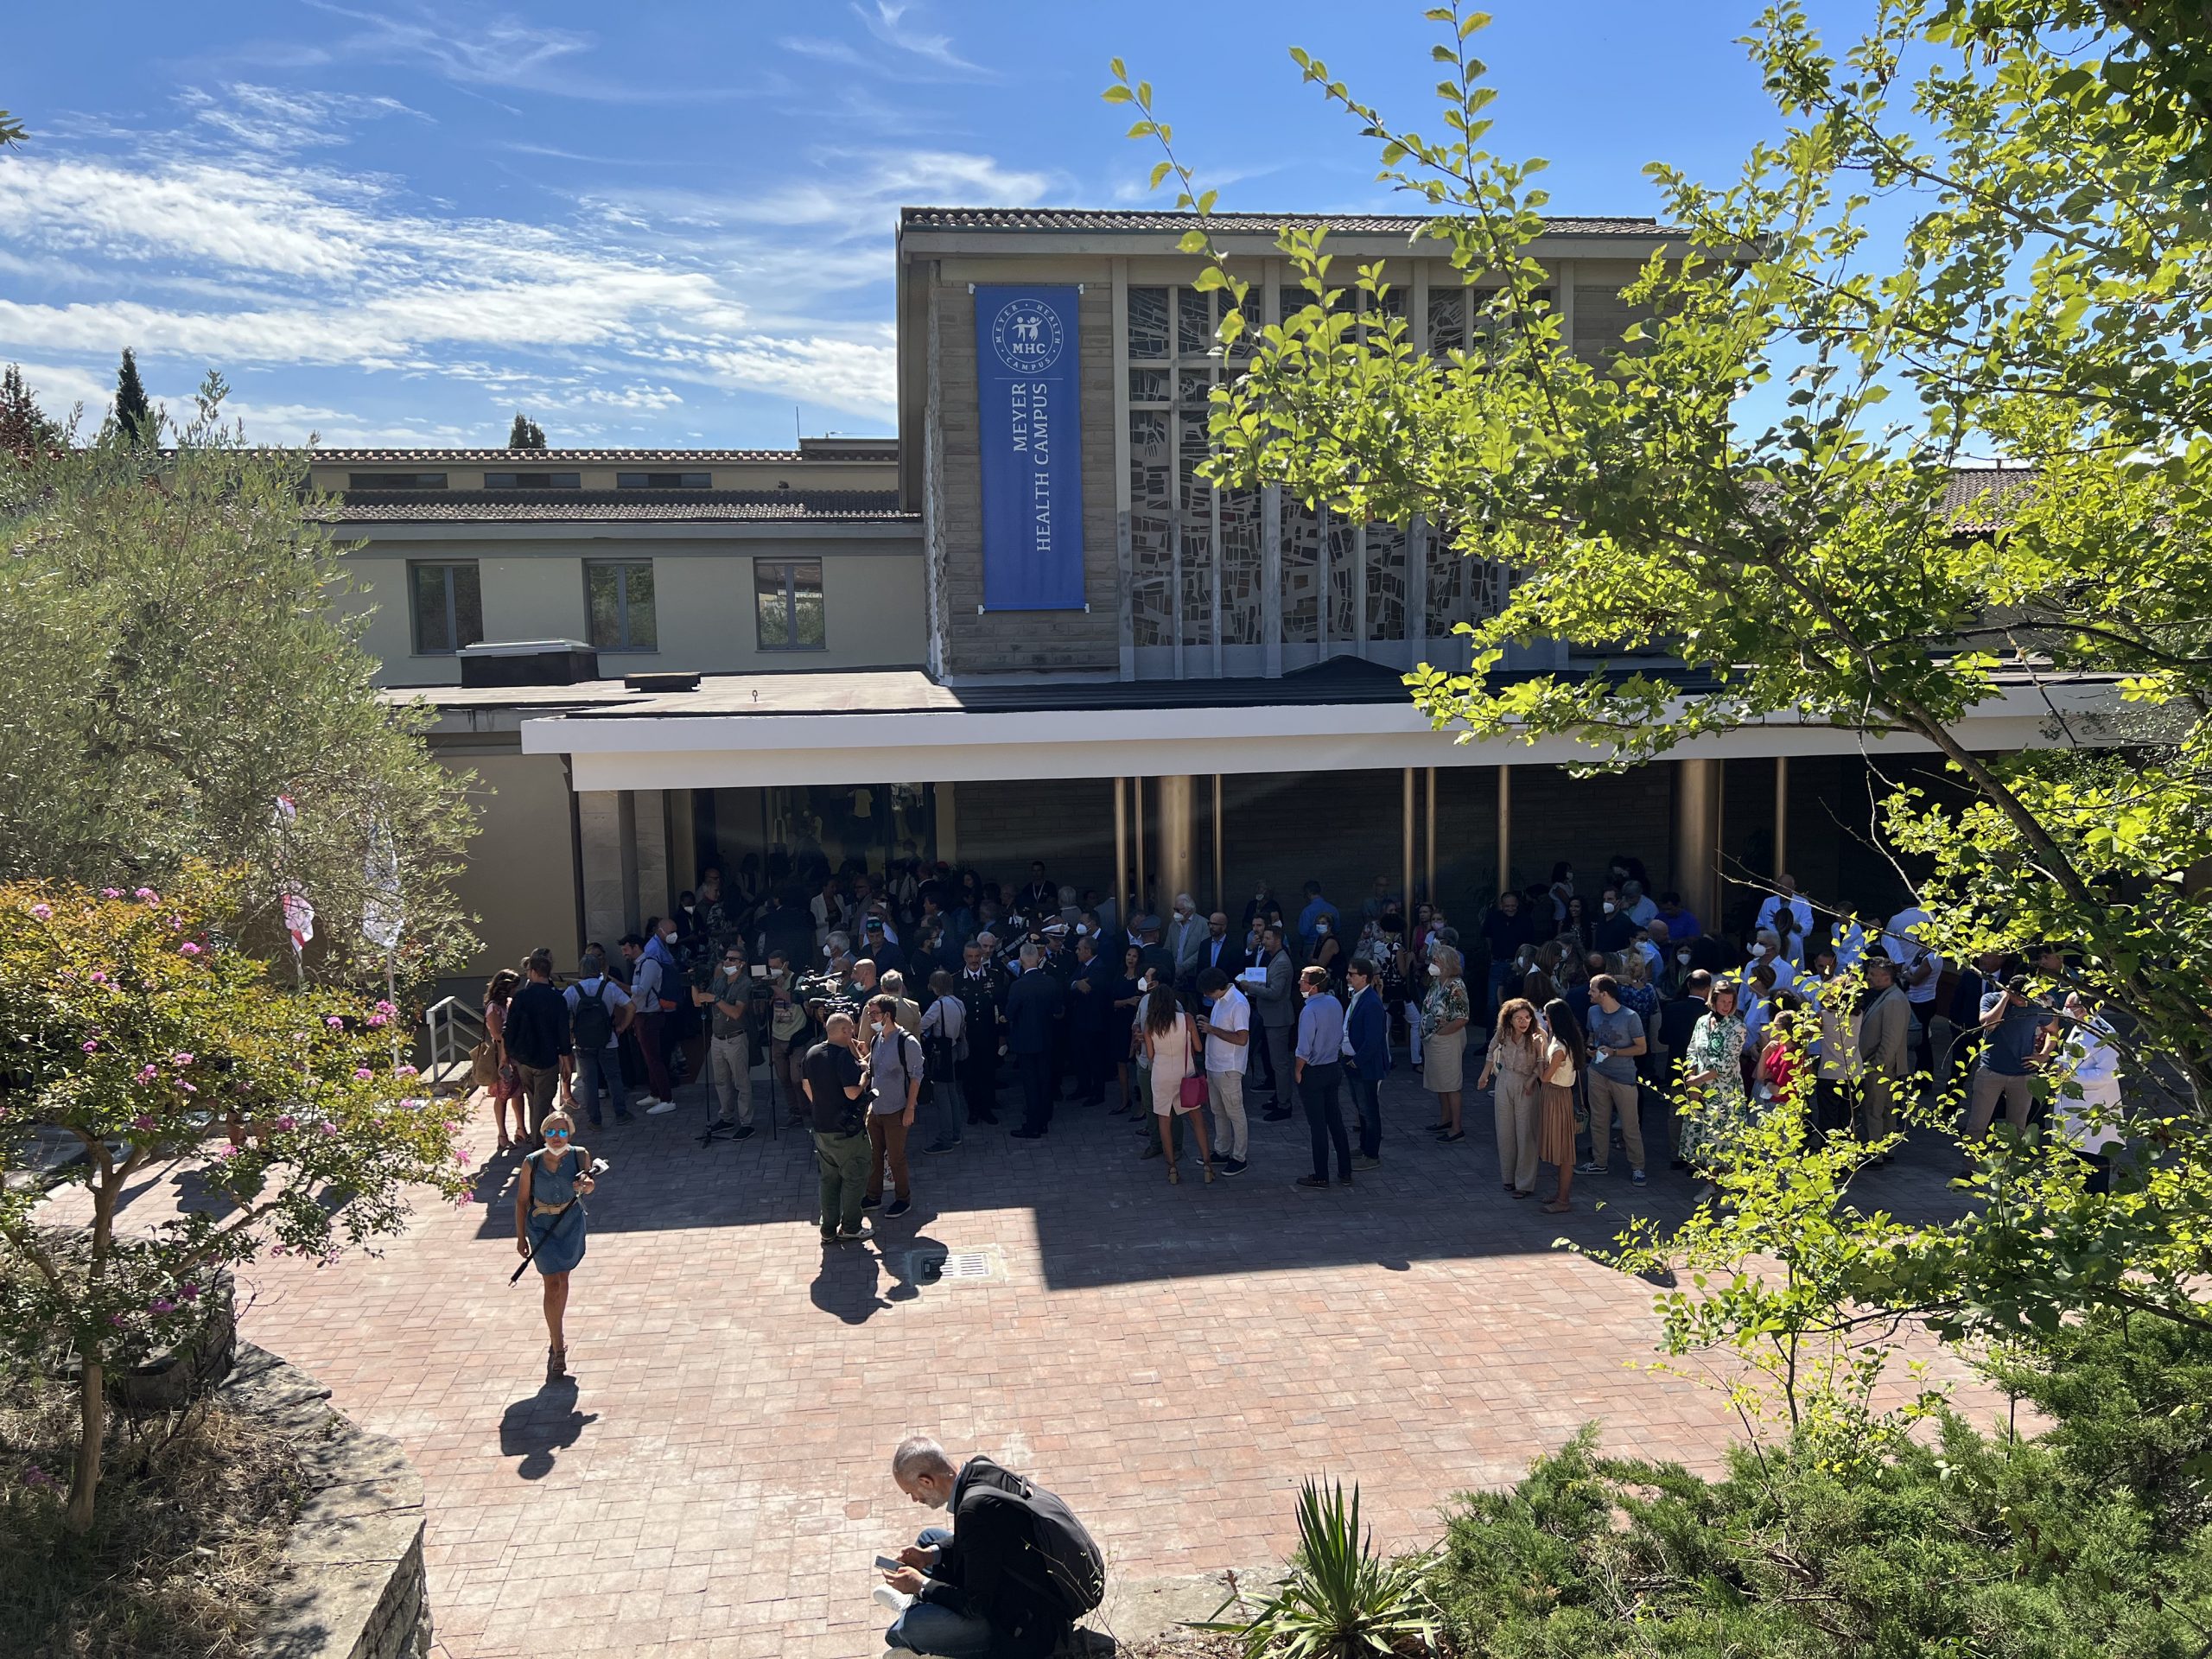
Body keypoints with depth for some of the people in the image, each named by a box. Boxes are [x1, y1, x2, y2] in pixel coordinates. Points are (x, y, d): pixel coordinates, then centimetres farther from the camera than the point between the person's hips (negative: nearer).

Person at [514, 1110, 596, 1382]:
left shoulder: (580, 1156, -11)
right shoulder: (532, 1163, -14)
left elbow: (588, 1188, 1)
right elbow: (522, 1200, -5)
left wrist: (587, 1184, -24)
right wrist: (520, 1236, -3)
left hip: (571, 1224, 2)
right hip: (541, 1227, -2)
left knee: (562, 1280, 15)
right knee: (553, 1285, -7)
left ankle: (555, 1335, 36)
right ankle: (558, 1349, -1)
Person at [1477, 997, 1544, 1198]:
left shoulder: (1537, 1037, -20)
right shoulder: (1503, 1034, -8)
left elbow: (1543, 1063, -10)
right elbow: (1492, 1051, 11)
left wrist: (1532, 1080, -22)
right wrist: (1485, 1075, 17)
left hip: (1527, 1088, -4)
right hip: (1504, 1085, 4)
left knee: (1526, 1135, -1)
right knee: (1505, 1133, 13)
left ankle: (1525, 1184, 7)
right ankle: (1509, 1178, 28)